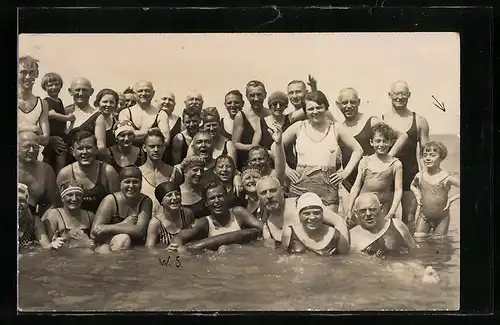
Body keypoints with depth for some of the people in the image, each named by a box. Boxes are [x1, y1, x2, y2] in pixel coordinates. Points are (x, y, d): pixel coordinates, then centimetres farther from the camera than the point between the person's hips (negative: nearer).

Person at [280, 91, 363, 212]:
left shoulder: (335, 128, 7)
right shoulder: (299, 127, 8)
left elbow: (358, 150, 12)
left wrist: (346, 172, 3)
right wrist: (286, 169, 5)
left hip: (328, 185, 0)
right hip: (301, 185, 0)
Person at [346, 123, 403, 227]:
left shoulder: (395, 164, 1)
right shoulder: (365, 162, 7)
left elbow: (398, 190, -3)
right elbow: (356, 186, 8)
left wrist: (391, 214, -11)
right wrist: (349, 210, 2)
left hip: (383, 210, -2)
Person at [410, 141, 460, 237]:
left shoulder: (446, 178, -15)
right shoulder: (420, 176, -3)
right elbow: (413, 185, 20)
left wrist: (452, 198, -15)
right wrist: (417, 194, 2)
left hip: (442, 218, -3)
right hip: (424, 217, 3)